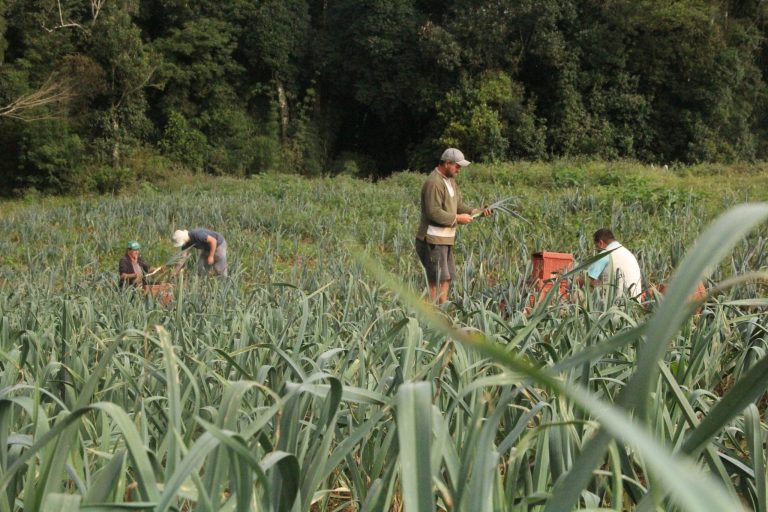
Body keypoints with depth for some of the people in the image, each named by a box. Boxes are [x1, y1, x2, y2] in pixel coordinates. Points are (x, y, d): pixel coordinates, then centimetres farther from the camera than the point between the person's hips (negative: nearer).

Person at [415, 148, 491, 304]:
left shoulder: (450, 180, 15)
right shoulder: (434, 183, -17)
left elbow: (458, 205, 17)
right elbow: (434, 212, -23)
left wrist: (477, 211, 1)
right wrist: (457, 218, -17)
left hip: (445, 239, 10)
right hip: (433, 240, -10)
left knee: (447, 278, 11)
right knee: (437, 279, -9)